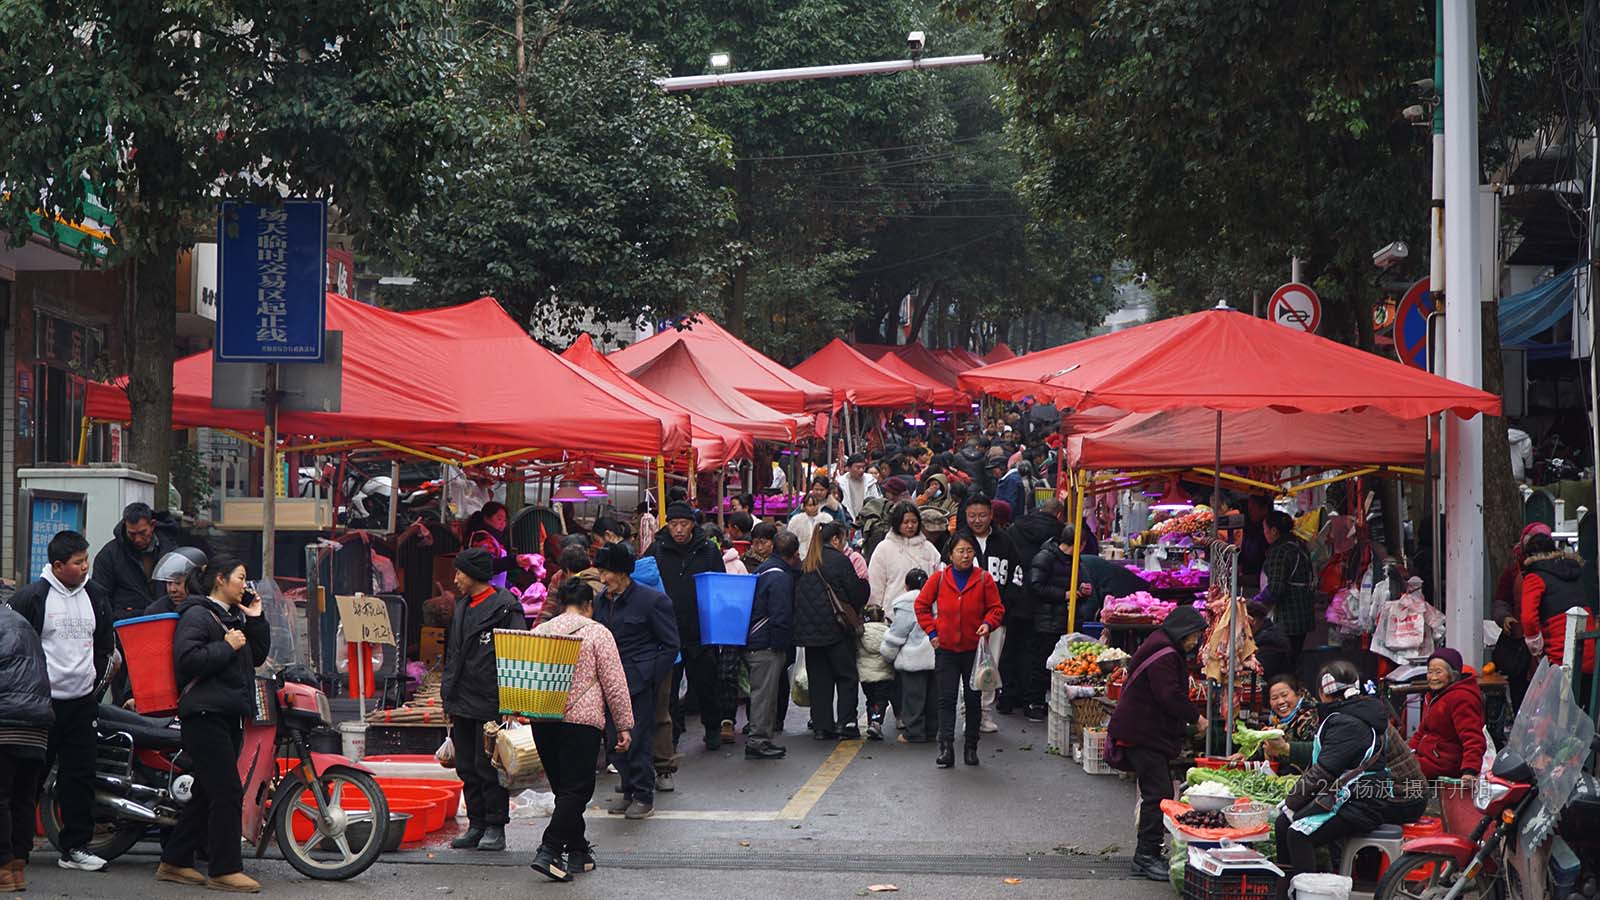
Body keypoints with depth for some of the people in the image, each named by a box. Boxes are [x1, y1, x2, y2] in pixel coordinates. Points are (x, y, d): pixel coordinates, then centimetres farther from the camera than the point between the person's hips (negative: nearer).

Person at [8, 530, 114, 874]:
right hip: (43, 702, -5)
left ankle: (75, 847, 12)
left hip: (82, 701, 5)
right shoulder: (32, 597, -9)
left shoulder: (95, 597, 9)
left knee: (80, 776, 6)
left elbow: (105, 644, 21)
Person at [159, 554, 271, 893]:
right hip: (205, 715, -10)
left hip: (229, 716, 10)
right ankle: (225, 870, -6)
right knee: (227, 792, -11)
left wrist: (256, 620, 10)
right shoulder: (197, 615, -9)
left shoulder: (233, 616, 20)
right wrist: (227, 646, -17)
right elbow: (187, 659, -22)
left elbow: (258, 656, 21)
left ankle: (175, 863, 19)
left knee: (206, 793, 12)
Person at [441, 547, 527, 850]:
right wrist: (448, 694, 20)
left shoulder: (505, 607, -9)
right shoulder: (461, 606, 16)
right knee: (467, 768, 10)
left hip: (489, 704, -8)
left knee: (489, 767, -4)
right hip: (461, 702, 8)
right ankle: (476, 824, 18)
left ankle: (495, 828, 4)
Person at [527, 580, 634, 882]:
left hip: (543, 720, 5)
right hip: (582, 720, -5)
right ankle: (549, 852, -16)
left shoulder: (539, 632, 11)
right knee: (576, 789, -4)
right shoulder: (597, 633, -2)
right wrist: (624, 725, 1)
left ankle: (578, 852, 20)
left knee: (564, 787, 14)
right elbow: (614, 683, -3)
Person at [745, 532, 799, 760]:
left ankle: (762, 739, 20)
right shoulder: (780, 578, -16)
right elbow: (781, 617, -18)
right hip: (766, 646, -10)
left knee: (765, 693, 15)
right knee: (764, 692, -6)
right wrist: (782, 645, -13)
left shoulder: (764, 570, 16)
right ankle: (758, 741, -4)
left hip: (754, 642, 10)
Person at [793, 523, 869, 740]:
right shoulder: (839, 560, -7)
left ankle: (821, 726, 7)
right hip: (836, 629, -5)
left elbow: (797, 595, 10)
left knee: (818, 679, 8)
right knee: (846, 676, 5)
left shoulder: (805, 564, 9)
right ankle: (845, 722, -3)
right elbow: (856, 592, -6)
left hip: (809, 630, 5)